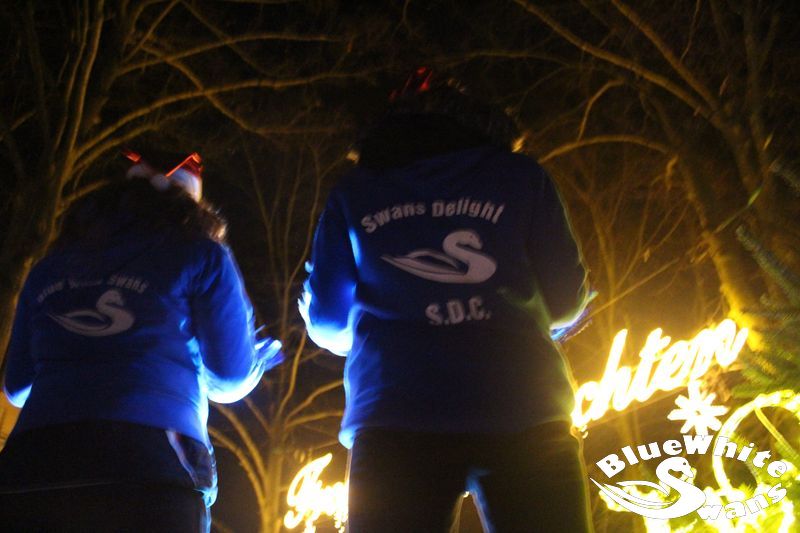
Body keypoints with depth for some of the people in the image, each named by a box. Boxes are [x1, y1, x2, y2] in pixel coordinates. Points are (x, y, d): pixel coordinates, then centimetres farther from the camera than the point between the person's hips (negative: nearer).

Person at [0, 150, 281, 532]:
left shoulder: (52, 266, 23)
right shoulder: (201, 256, 11)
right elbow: (229, 382, 12)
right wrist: (257, 358, 36)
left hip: (31, 471, 4)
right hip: (151, 470, -3)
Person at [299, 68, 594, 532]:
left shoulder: (353, 193, 16)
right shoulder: (519, 176, 13)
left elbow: (324, 321, 17)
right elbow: (566, 300, 11)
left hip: (397, 419, 1)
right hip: (522, 413, 0)